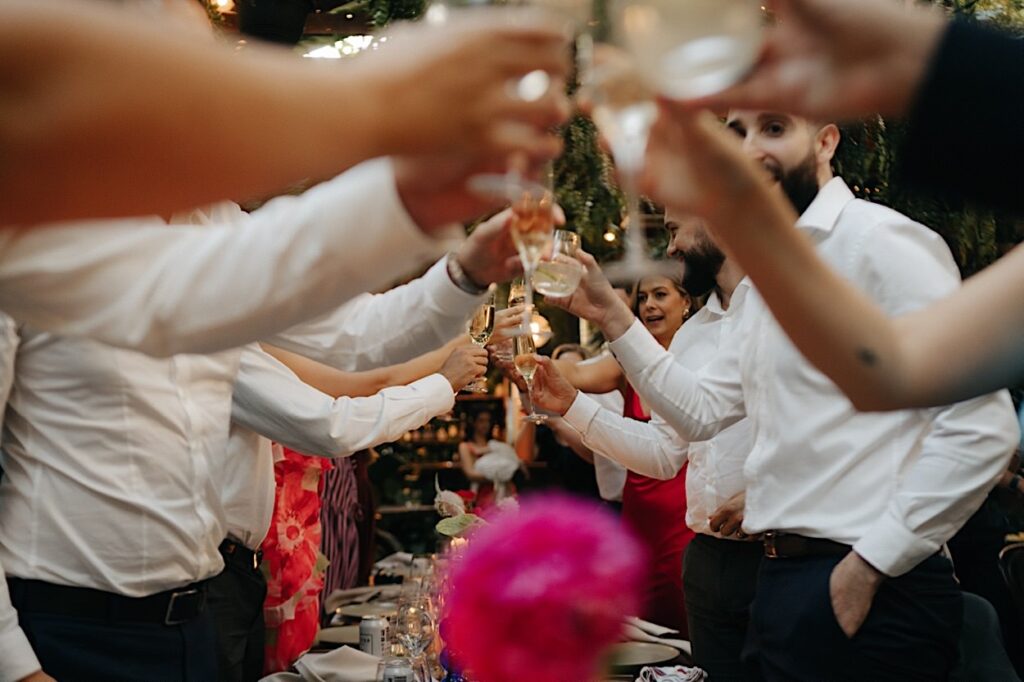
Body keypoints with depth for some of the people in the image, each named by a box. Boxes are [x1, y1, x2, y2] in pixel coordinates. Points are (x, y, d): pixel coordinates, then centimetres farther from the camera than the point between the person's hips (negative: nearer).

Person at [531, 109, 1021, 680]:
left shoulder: (878, 238, -12)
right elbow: (703, 411, 15)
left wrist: (872, 562, -17)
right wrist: (612, 316, 7)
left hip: (870, 593, -8)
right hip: (783, 580, 8)